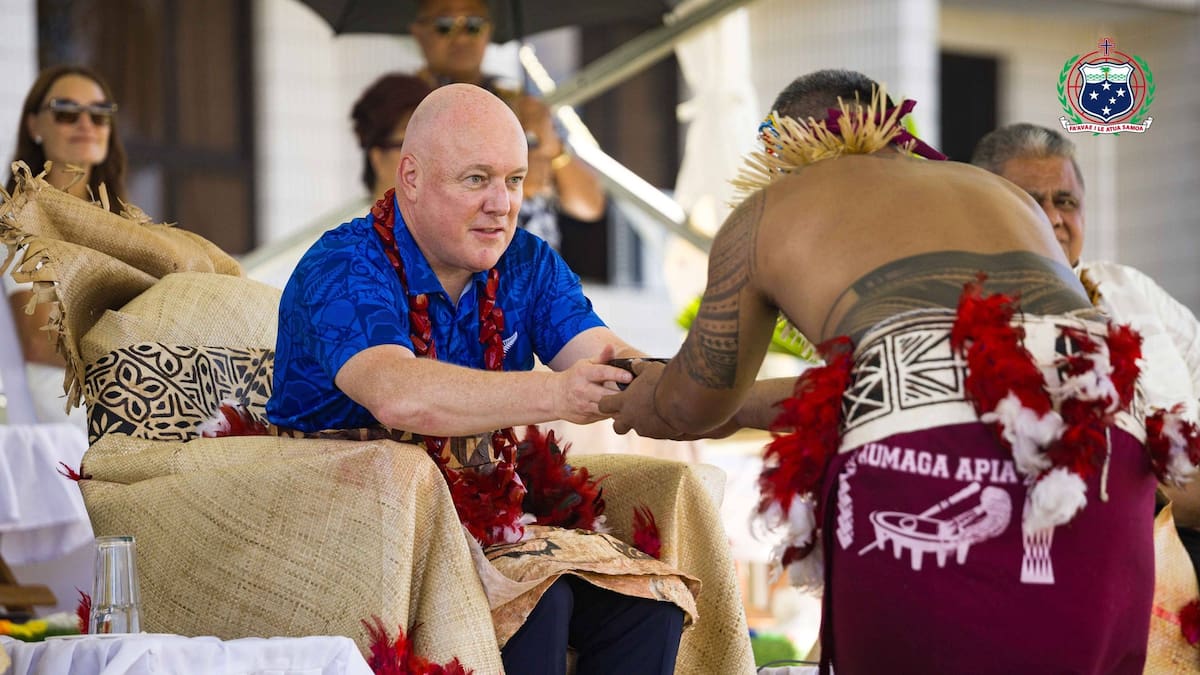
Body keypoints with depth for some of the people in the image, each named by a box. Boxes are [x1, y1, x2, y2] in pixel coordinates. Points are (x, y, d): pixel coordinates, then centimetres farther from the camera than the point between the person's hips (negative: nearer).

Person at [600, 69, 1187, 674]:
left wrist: (645, 401, 55)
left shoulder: (767, 211, 21)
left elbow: (698, 402, 32)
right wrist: (748, 401, 56)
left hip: (928, 474, -5)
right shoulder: (1001, 191, 34)